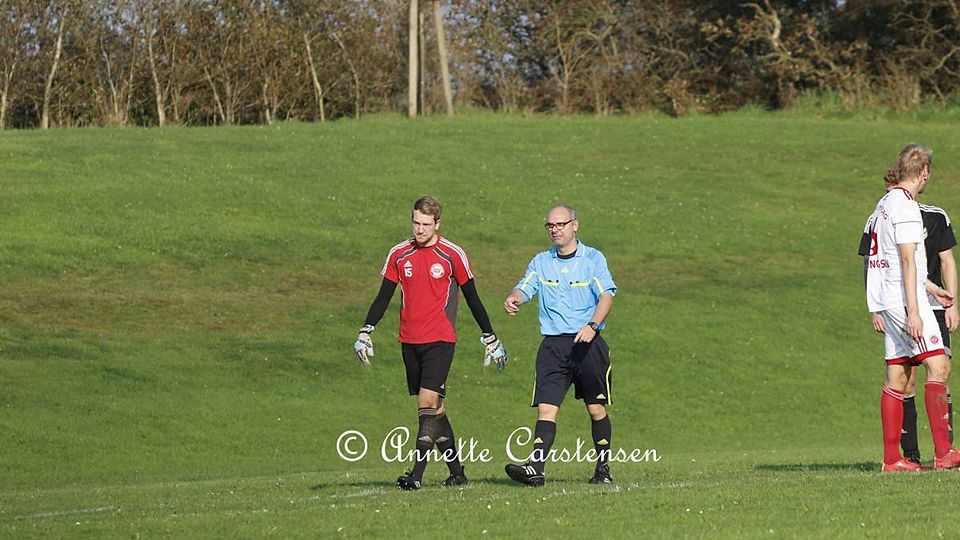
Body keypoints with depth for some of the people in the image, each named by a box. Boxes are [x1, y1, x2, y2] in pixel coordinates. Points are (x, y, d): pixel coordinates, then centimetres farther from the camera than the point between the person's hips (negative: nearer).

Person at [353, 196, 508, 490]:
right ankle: (456, 472, 19)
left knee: (428, 403, -15)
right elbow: (384, 296, 11)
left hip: (440, 341, -4)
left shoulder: (452, 255, -3)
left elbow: (472, 298, 5)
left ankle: (417, 473, -19)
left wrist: (490, 338, 8)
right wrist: (365, 331, 0)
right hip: (409, 341, 4)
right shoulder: (399, 254, 7)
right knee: (434, 408, 8)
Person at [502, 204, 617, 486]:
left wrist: (592, 326, -23)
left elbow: (606, 296, -7)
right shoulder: (541, 262, 12)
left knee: (596, 408, 4)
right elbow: (525, 288, 1)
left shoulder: (593, 259, 2)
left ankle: (603, 468, 18)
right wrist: (513, 298, -24)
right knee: (546, 408, -10)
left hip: (587, 343, -2)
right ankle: (535, 468, -20)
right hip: (553, 344, 2)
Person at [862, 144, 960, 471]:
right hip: (904, 299, -10)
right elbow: (907, 260, -17)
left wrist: (879, 311, 25)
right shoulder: (905, 205, -12)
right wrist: (913, 311, -20)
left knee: (897, 378, 7)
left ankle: (891, 458, 5)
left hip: (887, 302, 10)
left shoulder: (884, 204, 18)